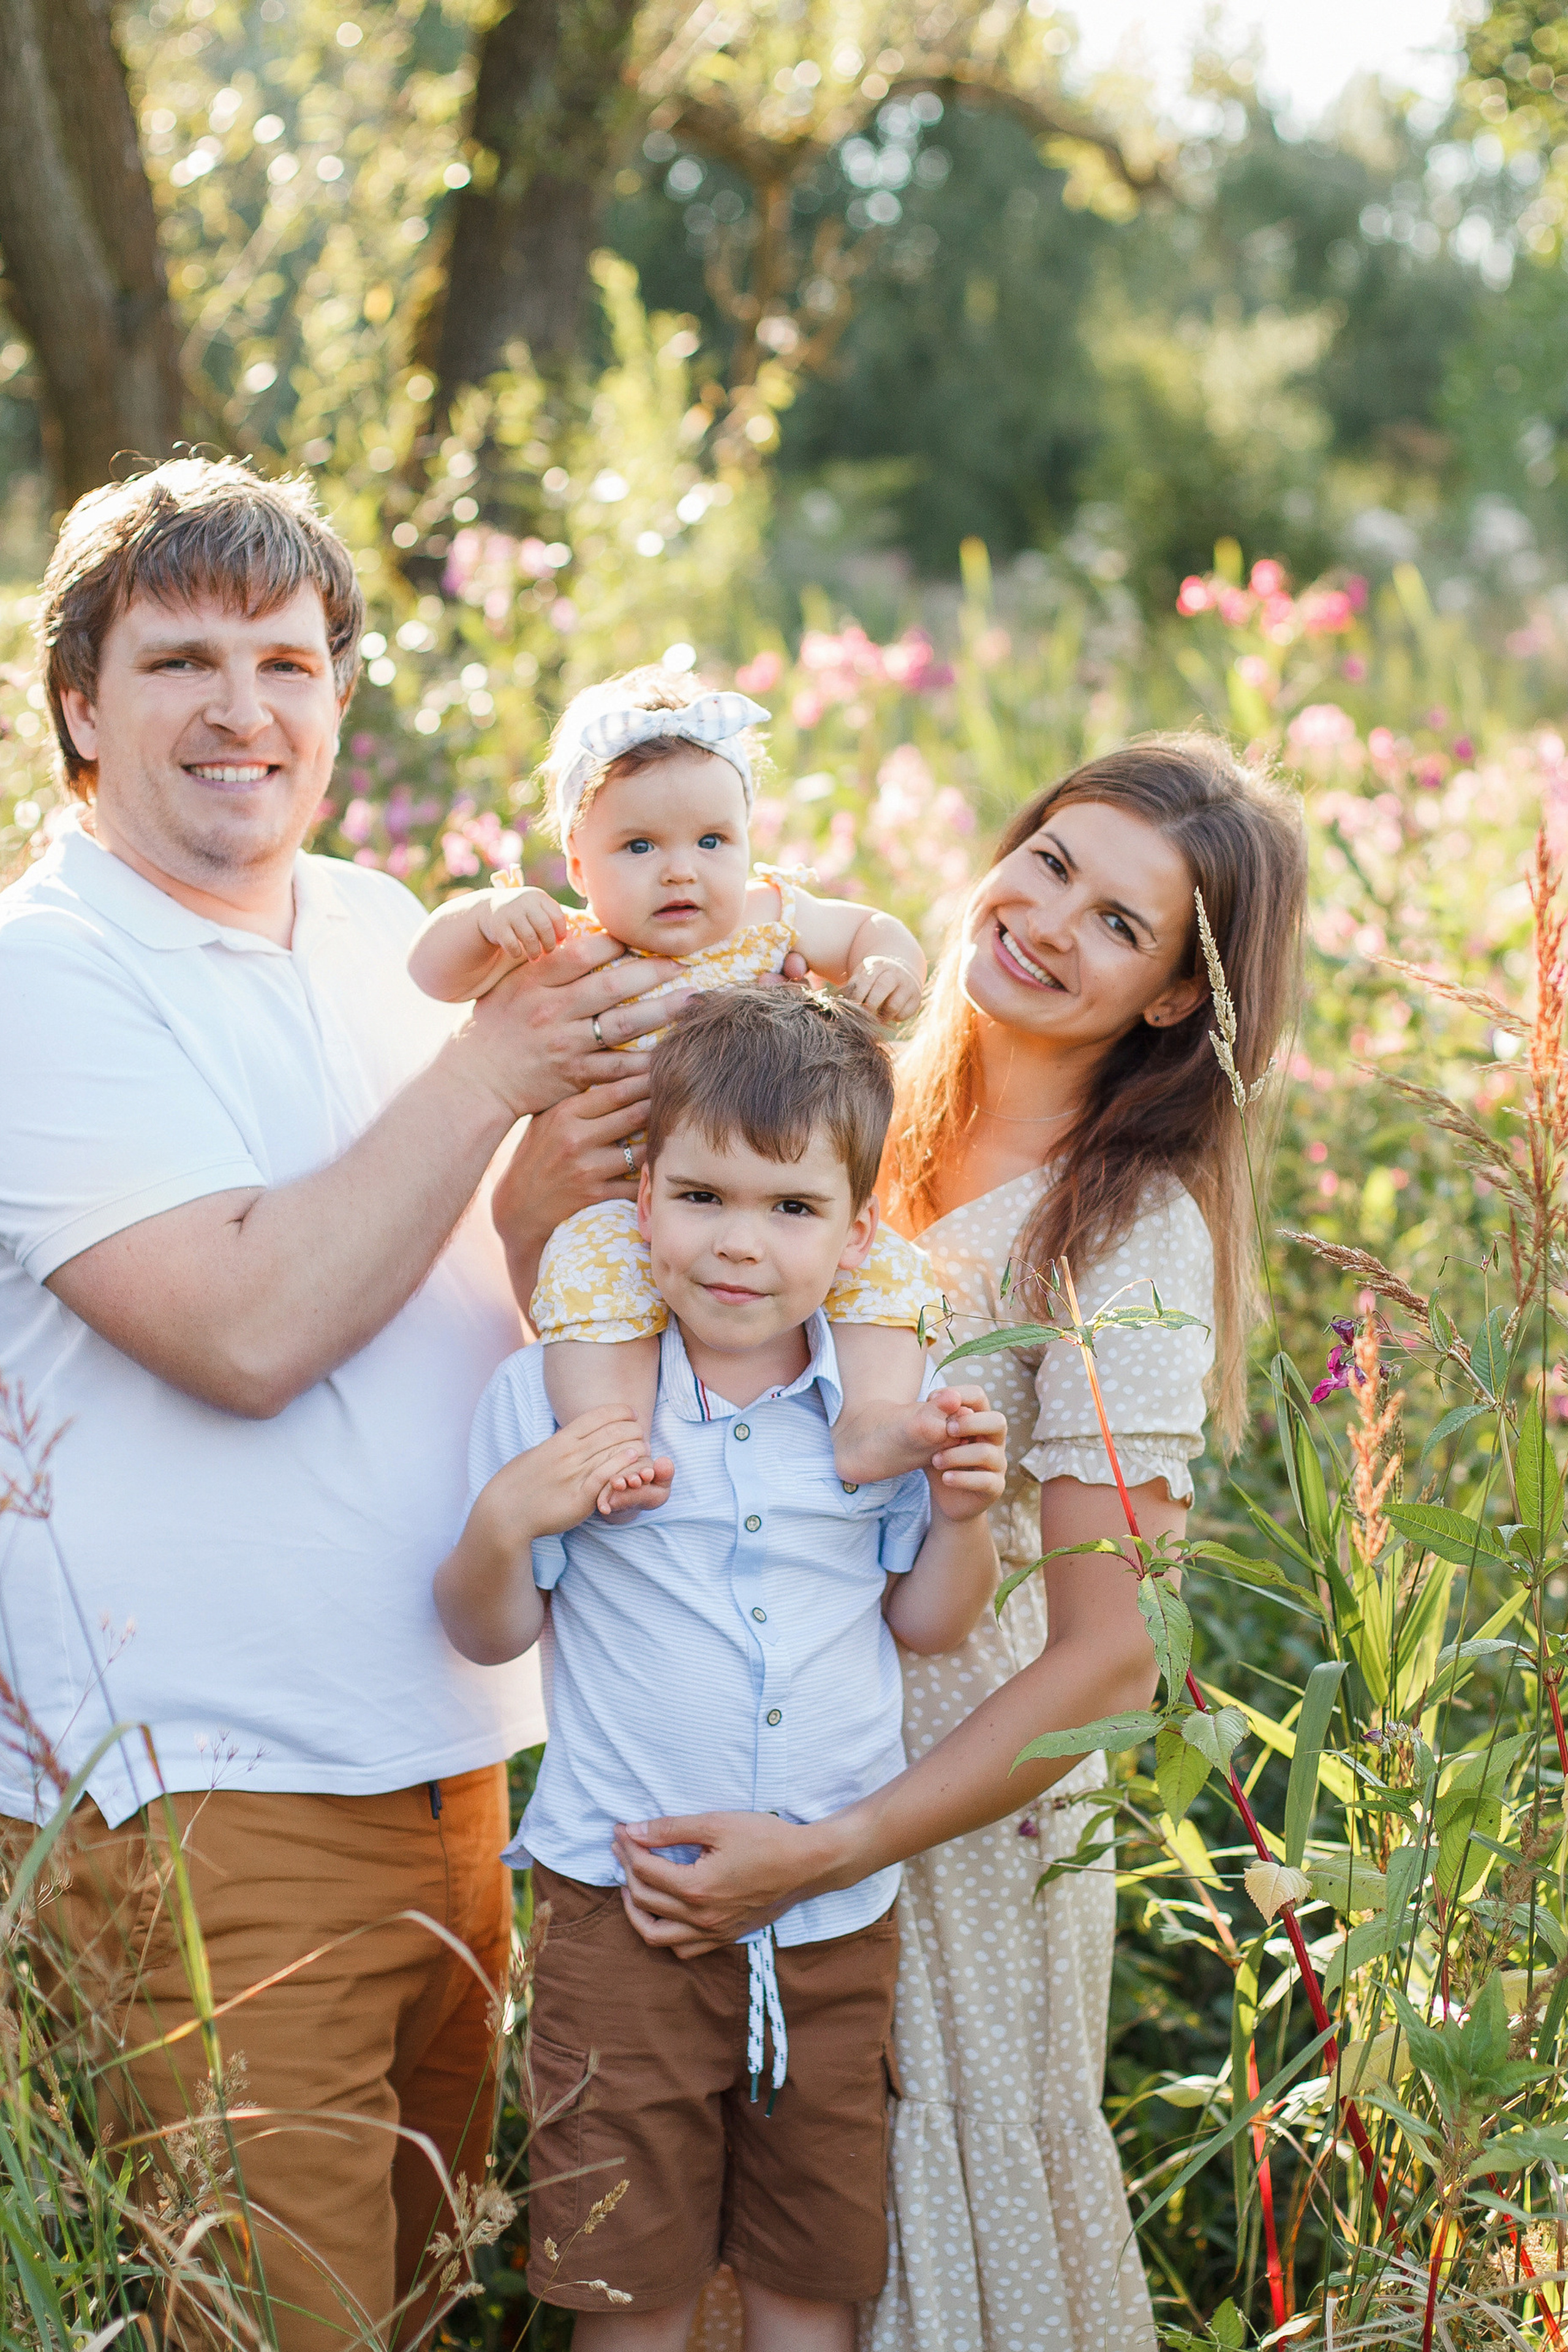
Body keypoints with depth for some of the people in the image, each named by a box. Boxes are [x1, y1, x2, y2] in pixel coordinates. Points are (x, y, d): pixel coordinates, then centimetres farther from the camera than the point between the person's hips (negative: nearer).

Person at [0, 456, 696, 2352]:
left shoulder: (386, 935, 11)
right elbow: (248, 1328, -24)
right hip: (201, 1812, -7)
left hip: (447, 1762, 7)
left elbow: (518, 1291, 22)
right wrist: (493, 1064, -15)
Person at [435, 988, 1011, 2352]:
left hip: (835, 1914, 2)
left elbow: (924, 1623, 10)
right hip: (627, 1899, -2)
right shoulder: (556, 1395, -6)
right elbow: (490, 1634, 1)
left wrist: (961, 1514, -8)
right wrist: (501, 1526, -19)